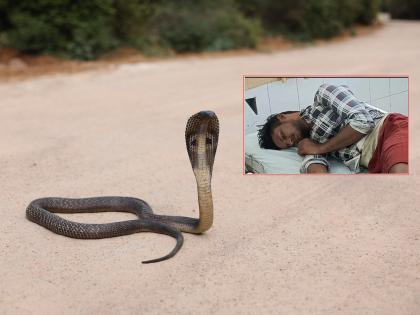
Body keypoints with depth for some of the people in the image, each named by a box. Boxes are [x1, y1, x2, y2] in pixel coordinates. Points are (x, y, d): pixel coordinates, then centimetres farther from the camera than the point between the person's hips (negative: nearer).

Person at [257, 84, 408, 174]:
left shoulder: (324, 93, 6)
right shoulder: (311, 140, 20)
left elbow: (362, 120, -8)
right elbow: (315, 168, -1)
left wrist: (320, 148, 1)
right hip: (376, 165, 6)